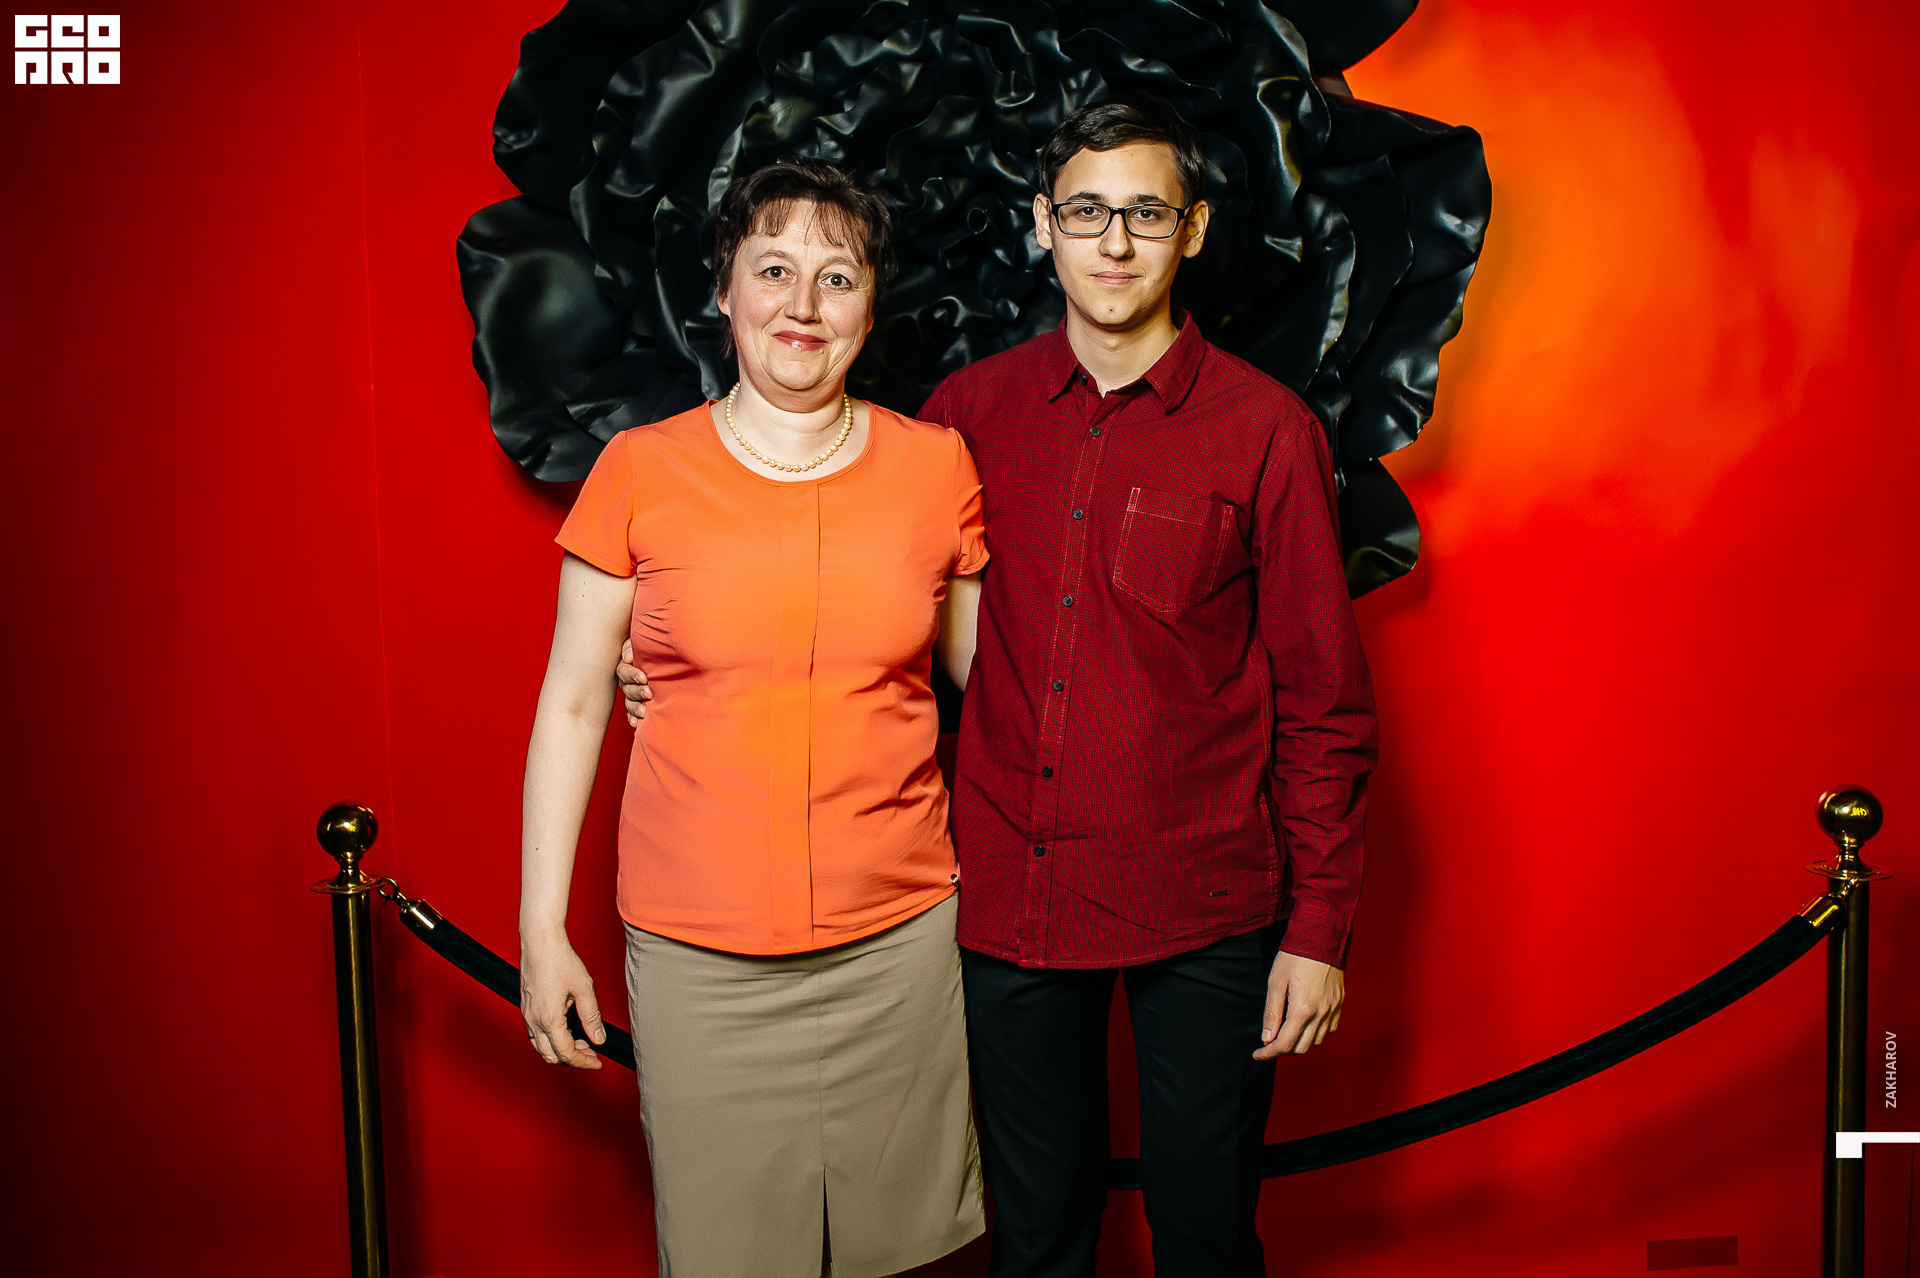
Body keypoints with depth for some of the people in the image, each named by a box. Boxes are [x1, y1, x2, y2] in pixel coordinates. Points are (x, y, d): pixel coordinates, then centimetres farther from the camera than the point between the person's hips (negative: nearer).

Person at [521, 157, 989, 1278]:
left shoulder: (937, 467, 1)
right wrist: (542, 930, 1)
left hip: (899, 940, 1)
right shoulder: (640, 472, -3)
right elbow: (572, 706, 2)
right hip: (699, 953, -1)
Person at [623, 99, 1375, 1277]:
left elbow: (1323, 705, -3)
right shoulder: (972, 409, 2)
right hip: (1010, 896, 2)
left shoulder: (1266, 430, -6)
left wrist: (1321, 927, -4)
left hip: (1204, 912, -2)